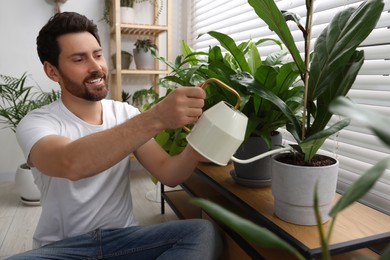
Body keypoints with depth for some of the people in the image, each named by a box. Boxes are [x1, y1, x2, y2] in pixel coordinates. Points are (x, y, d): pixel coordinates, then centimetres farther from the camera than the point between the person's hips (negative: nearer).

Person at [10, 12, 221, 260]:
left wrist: (195, 150, -27)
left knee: (204, 232, -21)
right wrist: (157, 118, -41)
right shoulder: (36, 123, -10)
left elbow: (168, 174, -6)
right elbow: (70, 164, -34)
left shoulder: (126, 114, 2)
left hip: (122, 237, 3)